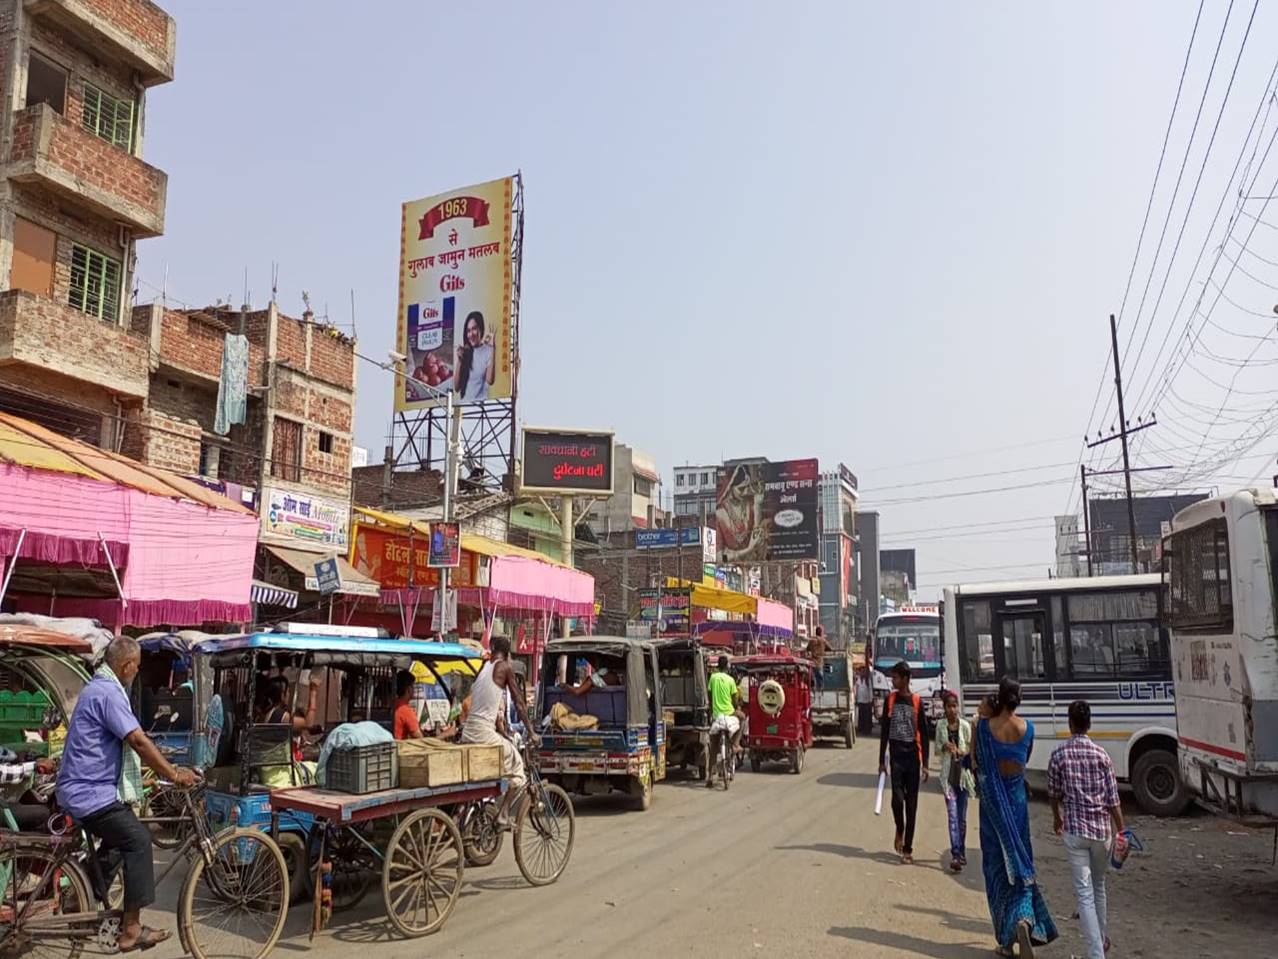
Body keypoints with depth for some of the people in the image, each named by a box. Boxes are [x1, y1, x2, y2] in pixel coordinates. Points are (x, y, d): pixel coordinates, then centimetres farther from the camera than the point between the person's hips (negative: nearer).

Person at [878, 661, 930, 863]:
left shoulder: (917, 701, -2)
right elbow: (884, 731, 7)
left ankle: (908, 848, 11)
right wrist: (882, 760, 5)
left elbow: (924, 734, 1)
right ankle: (899, 830, 17)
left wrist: (925, 764, -3)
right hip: (896, 755, 1)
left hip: (913, 756, -1)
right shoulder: (890, 700, 3)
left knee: (912, 803, 3)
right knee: (897, 798, -12)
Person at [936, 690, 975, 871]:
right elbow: (937, 746, 9)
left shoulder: (965, 725, -3)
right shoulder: (941, 727, 0)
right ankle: (956, 855, -13)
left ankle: (961, 852, 26)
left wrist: (960, 751, -20)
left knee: (962, 817, 10)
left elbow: (970, 748, 0)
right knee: (952, 816, -9)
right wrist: (944, 747, -13)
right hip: (948, 776, 0)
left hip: (963, 773, 0)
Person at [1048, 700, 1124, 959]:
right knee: (1099, 886, 22)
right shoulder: (1102, 755, -4)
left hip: (1074, 830, -2)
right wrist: (1121, 831, 5)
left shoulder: (1058, 756, -5)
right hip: (1101, 829, 2)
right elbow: (1113, 799, -4)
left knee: (1084, 892, 0)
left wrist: (1057, 817, 25)